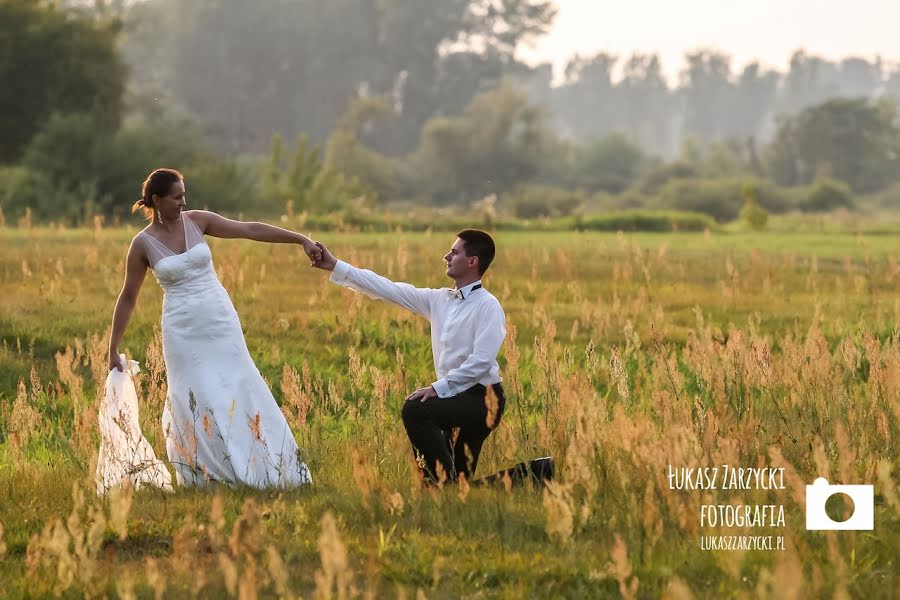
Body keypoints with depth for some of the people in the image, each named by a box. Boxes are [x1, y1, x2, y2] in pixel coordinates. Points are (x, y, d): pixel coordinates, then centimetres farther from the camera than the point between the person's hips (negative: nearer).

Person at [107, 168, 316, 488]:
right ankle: (206, 477, 11)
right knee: (196, 402, -1)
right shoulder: (143, 244, -6)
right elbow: (128, 297, 0)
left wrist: (302, 239, -5)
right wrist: (113, 349, 2)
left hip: (221, 320, 3)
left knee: (240, 392, 5)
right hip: (183, 331, -3)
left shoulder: (196, 221, 0)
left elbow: (250, 230, 0)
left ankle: (263, 471, 15)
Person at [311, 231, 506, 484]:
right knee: (461, 481, 6)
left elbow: (481, 361, -22)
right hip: (457, 399, 8)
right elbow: (389, 289, 11)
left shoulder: (488, 306, -12)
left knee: (415, 410, -28)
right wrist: (336, 267, 9)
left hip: (483, 399, -8)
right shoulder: (440, 299, 11)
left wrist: (439, 388, -25)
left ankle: (445, 482, -23)